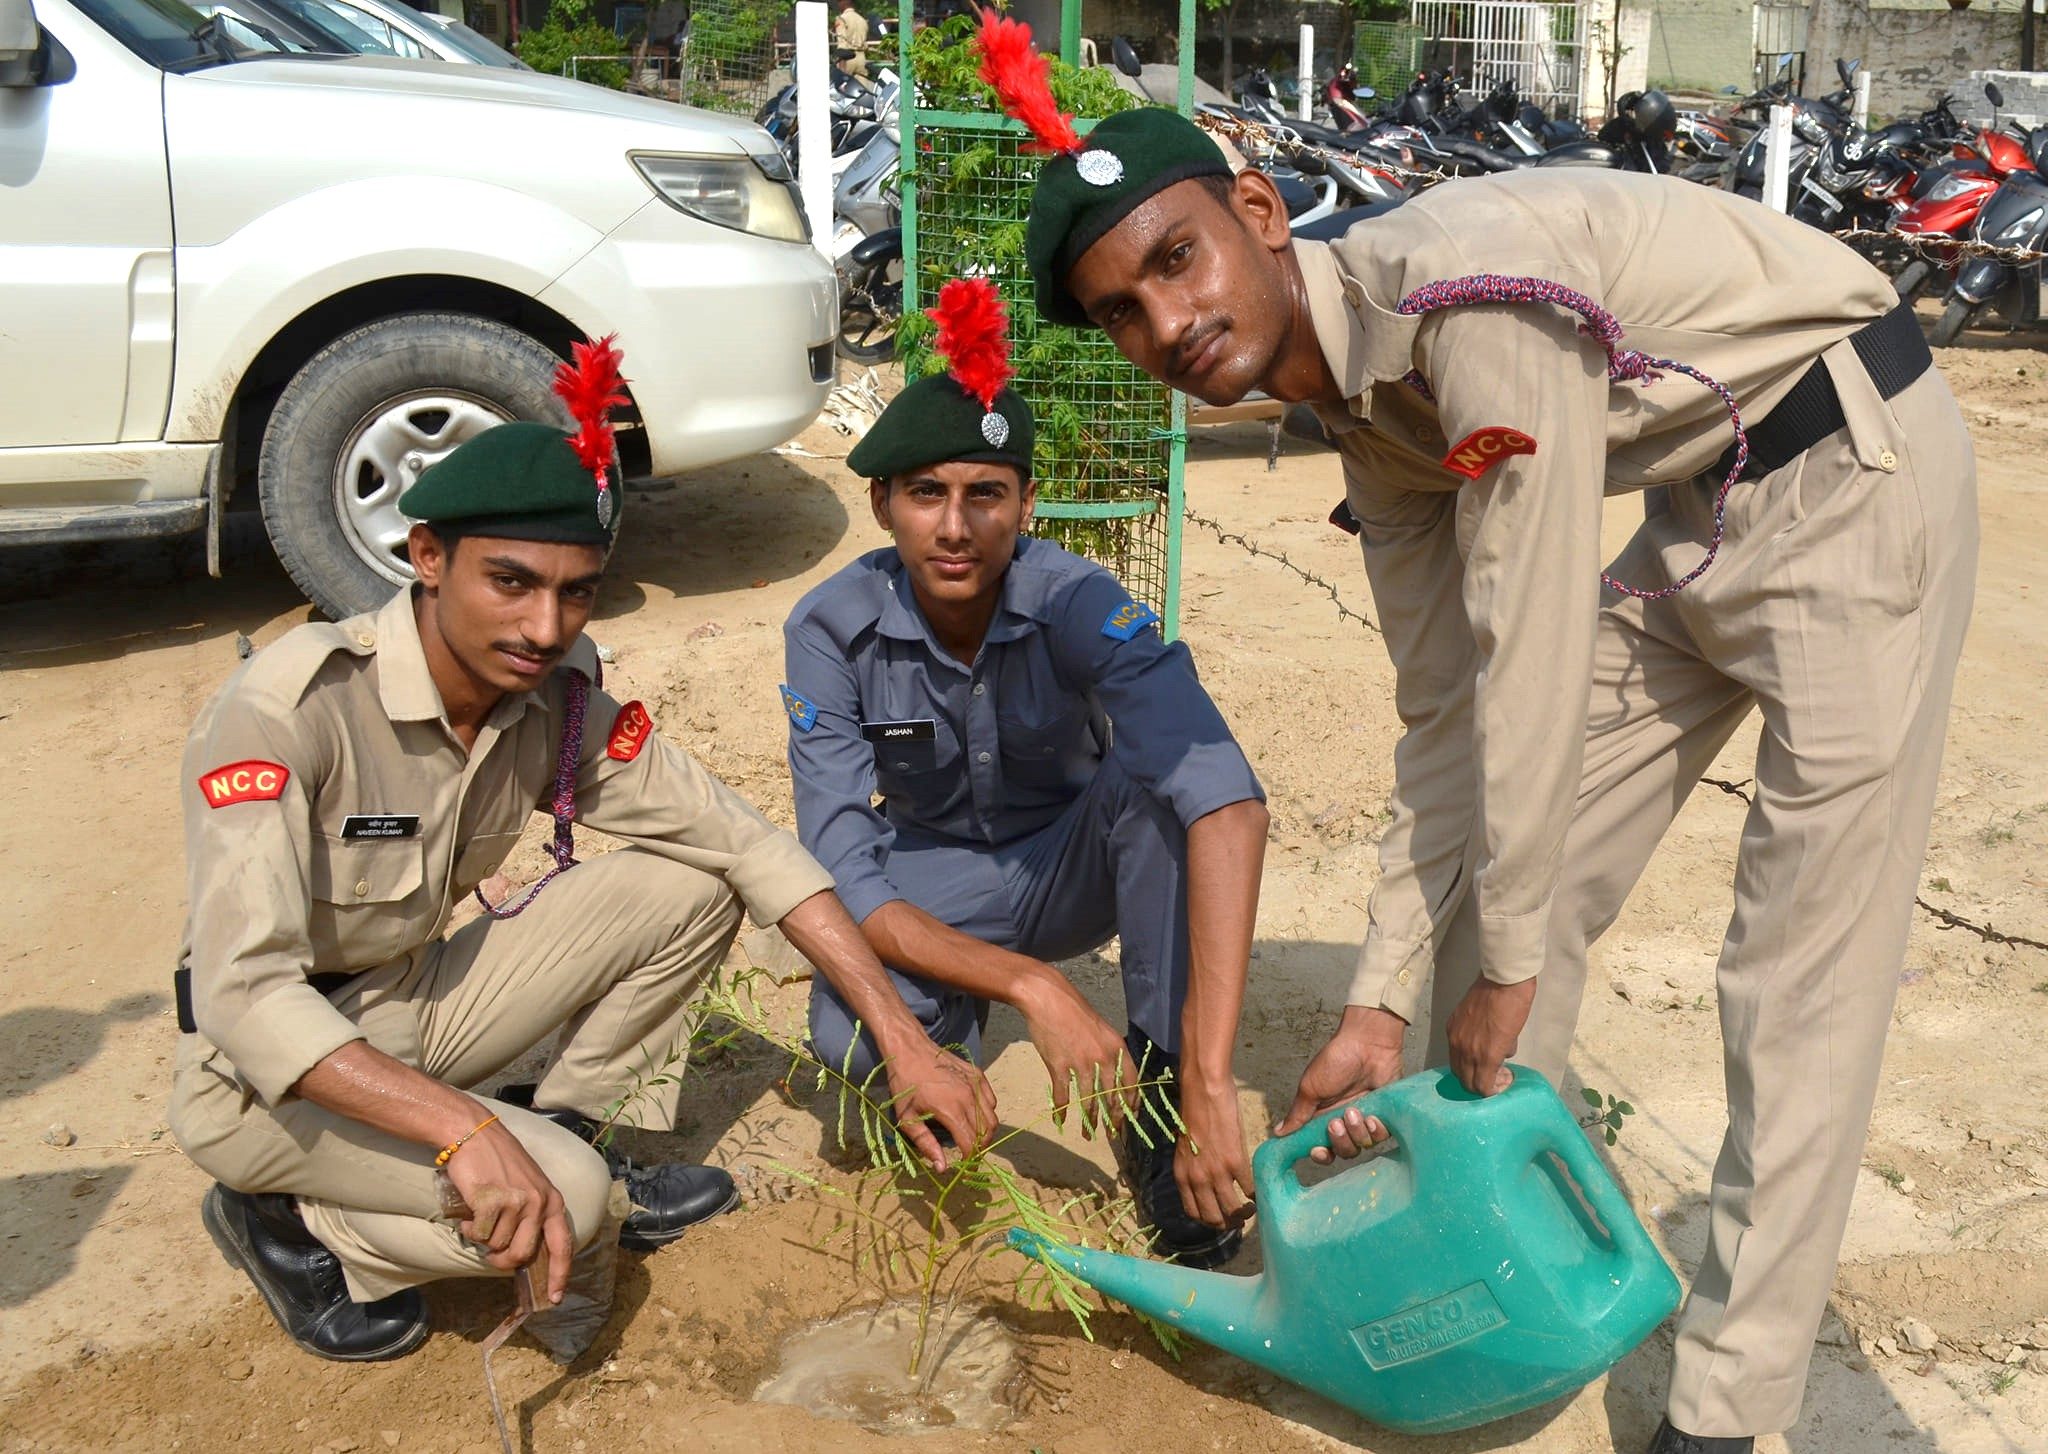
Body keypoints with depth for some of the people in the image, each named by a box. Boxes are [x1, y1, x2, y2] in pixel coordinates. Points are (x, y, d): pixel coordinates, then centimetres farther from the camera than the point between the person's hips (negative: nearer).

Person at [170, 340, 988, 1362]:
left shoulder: (558, 700, -9)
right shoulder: (289, 708, -28)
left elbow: (748, 846, -9)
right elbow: (242, 991, -36)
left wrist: (902, 1039, -16)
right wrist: (467, 1129, -47)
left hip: (419, 1007, 6)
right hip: (266, 1072, -6)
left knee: (690, 885, -9)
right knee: (561, 1198, -29)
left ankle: (571, 1135, 6)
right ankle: (290, 1226, -3)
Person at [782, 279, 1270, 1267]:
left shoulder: (1076, 603, -29)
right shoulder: (833, 630, -22)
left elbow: (1227, 802, -44)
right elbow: (843, 877, -25)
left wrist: (1208, 1078, -53)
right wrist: (1031, 988, -40)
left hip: (1072, 865, -1)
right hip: (931, 888, 1)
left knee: (1151, 776, -33)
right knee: (851, 1031, -31)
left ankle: (1159, 1107, -21)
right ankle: (949, 1023, 6)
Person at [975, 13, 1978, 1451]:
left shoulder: (1466, 286, -28)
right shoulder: (1368, 414, -1)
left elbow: (1531, 657, -27)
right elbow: (1448, 717, 3)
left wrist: (1504, 962, -16)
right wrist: (1381, 1006, 2)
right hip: (1706, 509, 8)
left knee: (1802, 976, -7)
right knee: (1514, 876, 7)